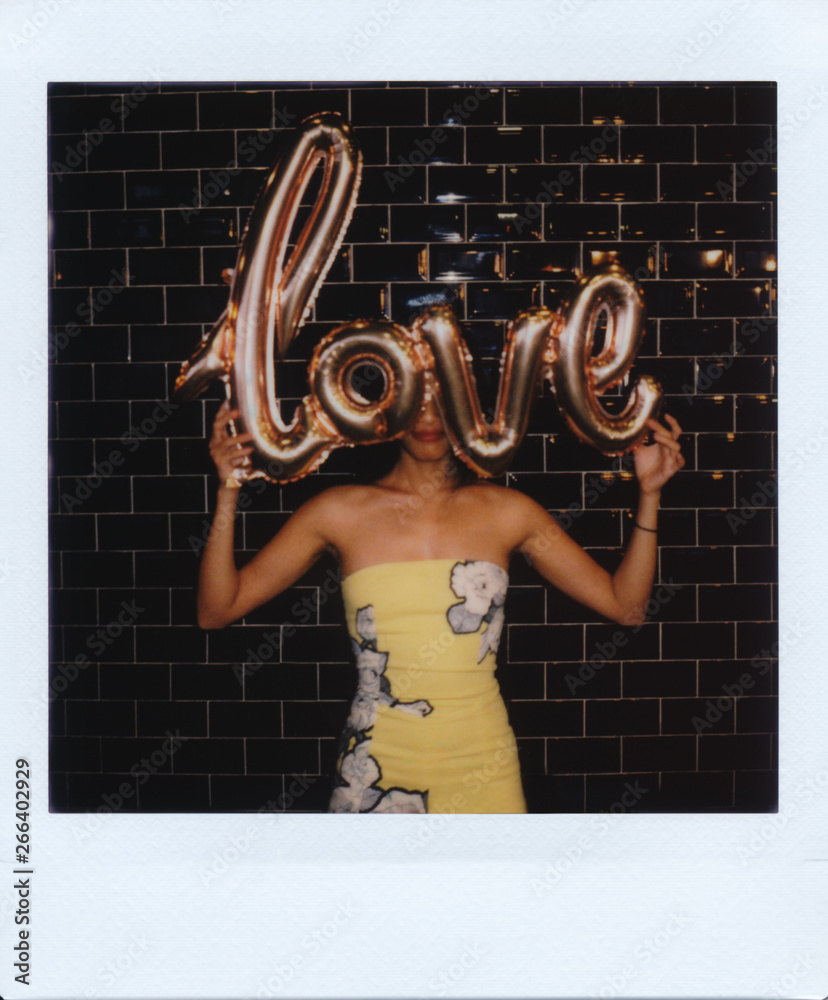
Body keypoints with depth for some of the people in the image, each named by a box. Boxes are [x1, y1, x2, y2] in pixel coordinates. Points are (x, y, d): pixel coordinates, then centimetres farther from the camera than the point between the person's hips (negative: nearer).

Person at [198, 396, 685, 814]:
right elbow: (217, 610, -3)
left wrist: (648, 495, -5)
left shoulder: (507, 512, 1)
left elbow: (625, 605, 3)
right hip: (376, 776, -1)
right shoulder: (342, 512, -2)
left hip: (483, 771, 1)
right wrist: (228, 492, -13)